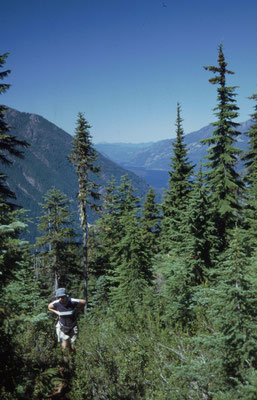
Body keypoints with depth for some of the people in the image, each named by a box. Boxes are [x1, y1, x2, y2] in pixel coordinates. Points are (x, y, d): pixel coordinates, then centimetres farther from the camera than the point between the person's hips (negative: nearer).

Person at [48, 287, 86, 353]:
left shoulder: (72, 301, -25)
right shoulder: (56, 303, -19)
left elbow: (84, 302, -7)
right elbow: (49, 307, 4)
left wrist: (77, 311, -10)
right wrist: (57, 313, -8)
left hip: (72, 327, -1)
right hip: (62, 327, 1)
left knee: (72, 347, 2)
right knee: (64, 347, -3)